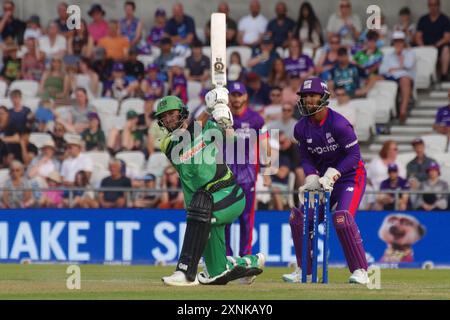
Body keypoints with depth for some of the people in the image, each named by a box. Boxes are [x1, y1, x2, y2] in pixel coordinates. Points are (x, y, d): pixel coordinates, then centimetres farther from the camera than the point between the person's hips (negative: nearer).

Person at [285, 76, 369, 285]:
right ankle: (304, 270, 14)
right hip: (324, 179, 7)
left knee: (342, 218, -28)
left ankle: (360, 271, -21)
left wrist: (332, 174, -30)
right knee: (299, 219, -1)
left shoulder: (338, 124, -21)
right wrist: (312, 178, -14)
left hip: (350, 176, -7)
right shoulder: (301, 128, -1)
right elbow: (306, 158, 5)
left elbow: (354, 155, -22)